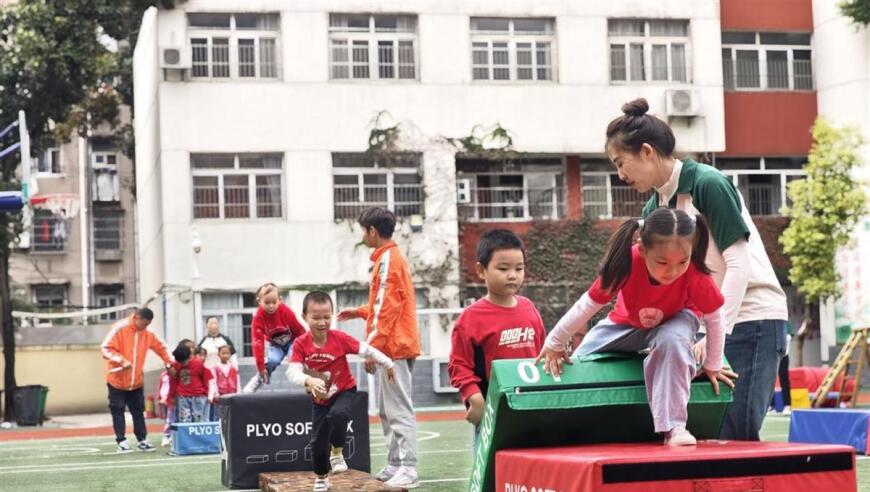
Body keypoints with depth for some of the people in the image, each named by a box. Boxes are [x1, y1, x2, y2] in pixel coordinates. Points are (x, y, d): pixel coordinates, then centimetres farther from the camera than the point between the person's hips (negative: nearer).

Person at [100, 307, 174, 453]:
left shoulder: (147, 334, 2)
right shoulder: (119, 328, -15)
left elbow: (161, 347, 18)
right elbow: (106, 348, -18)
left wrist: (168, 364, 11)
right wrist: (121, 360, -30)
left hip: (136, 380, 5)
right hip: (117, 379, -5)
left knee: (138, 411, 8)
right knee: (118, 411, -1)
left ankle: (142, 440, 14)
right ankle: (121, 441, 3)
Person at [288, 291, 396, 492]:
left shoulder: (339, 338, -22)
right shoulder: (301, 344, -19)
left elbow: (365, 349, -13)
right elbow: (292, 372, -30)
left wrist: (388, 365, -8)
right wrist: (308, 380, -50)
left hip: (345, 391, -2)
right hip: (320, 398, 2)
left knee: (337, 415, -36)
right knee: (318, 442, 5)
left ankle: (337, 453, -10)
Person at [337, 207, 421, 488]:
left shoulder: (388, 260, -12)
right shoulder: (392, 258, 18)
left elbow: (387, 309, -18)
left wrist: (373, 346, -19)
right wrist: (360, 312, 26)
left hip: (393, 347, -10)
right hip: (395, 346, 10)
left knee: (399, 410, -11)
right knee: (388, 410, 12)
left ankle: (408, 470, -13)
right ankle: (395, 465, 15)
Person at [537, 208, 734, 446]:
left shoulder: (696, 275, -38)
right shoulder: (627, 263, -37)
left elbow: (714, 318, -19)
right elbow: (587, 305, -24)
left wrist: (712, 366, -7)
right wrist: (554, 344, -14)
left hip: (674, 321, -2)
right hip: (627, 321, 2)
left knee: (671, 339, -36)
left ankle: (674, 426, -31)